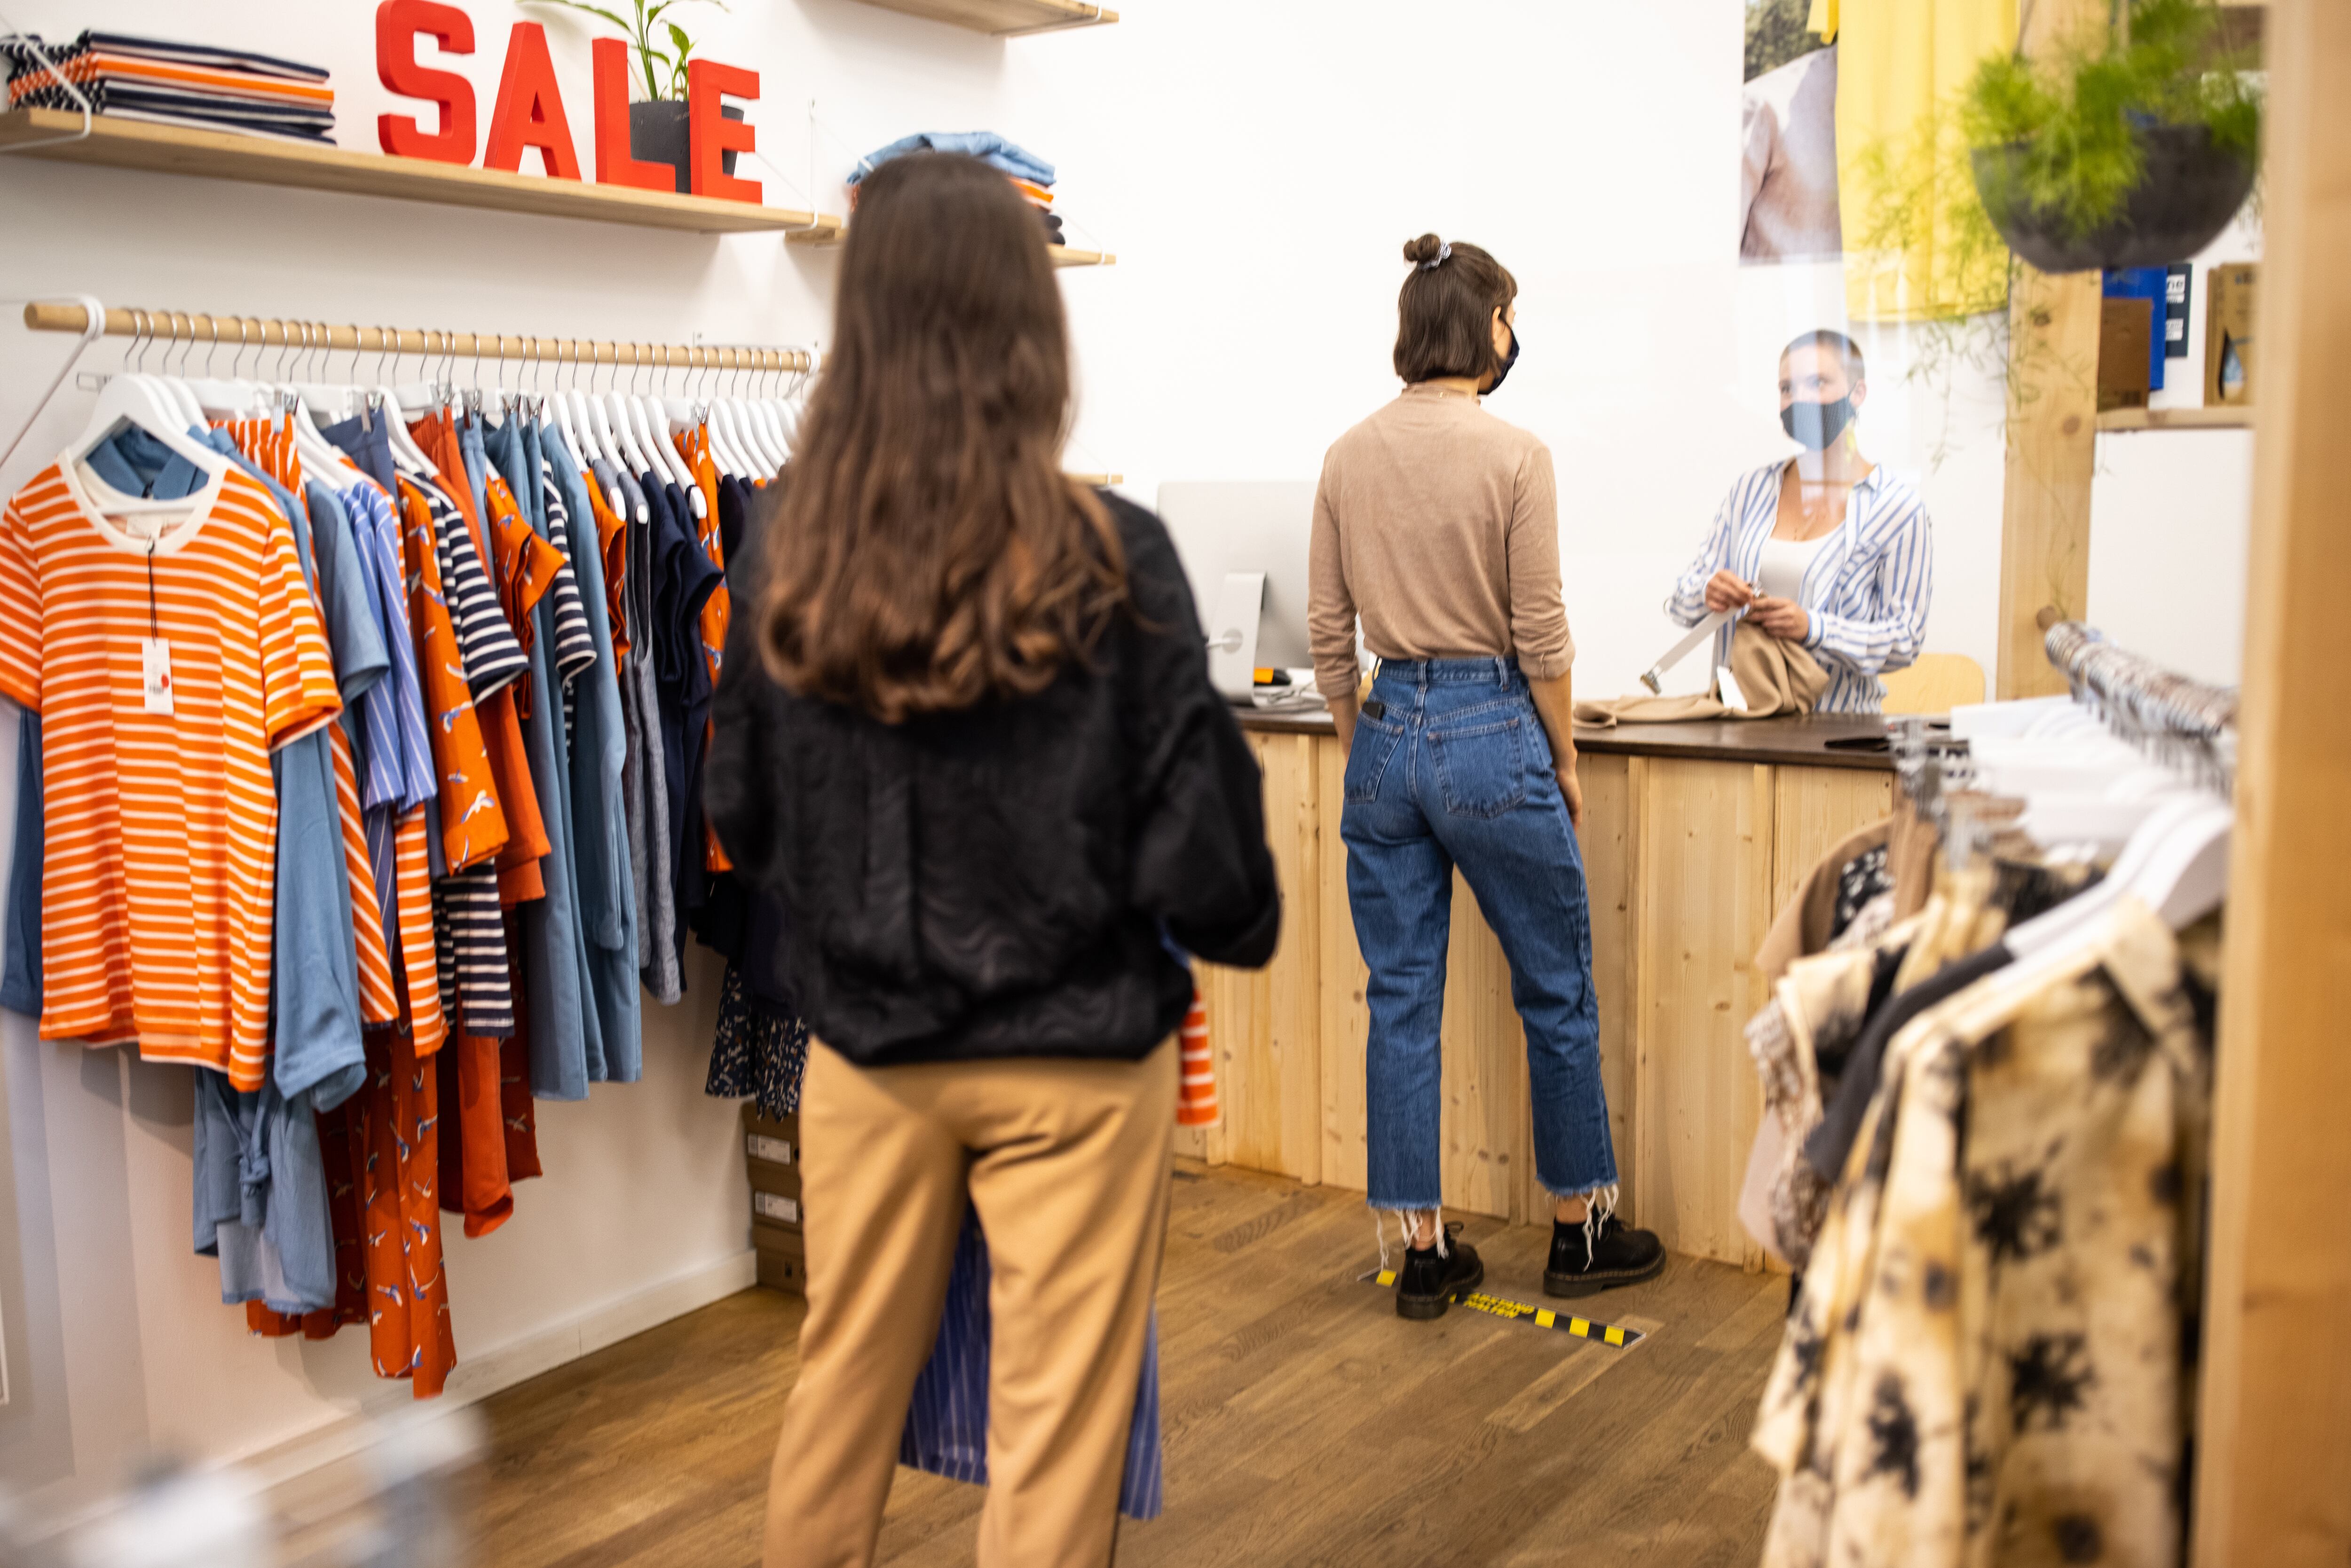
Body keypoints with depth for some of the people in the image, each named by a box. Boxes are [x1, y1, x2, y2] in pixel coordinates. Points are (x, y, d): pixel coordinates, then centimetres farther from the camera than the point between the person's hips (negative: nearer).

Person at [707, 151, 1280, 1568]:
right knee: (1054, 1430, 10)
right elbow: (1195, 843, -12)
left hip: (865, 1051, 4)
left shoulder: (795, 557, -5)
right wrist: (1245, 921, 9)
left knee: (842, 1394, 21)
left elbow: (747, 822, 5)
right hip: (1074, 1055, -3)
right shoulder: (1107, 558, -16)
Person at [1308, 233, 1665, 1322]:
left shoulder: (1348, 458, 2)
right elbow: (1541, 636, -10)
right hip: (1491, 730, -5)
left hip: (1386, 732, 5)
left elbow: (1327, 631, 5)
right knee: (1556, 994, 12)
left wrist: (1363, 749, 16)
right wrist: (1565, 761, 2)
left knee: (1401, 999, 10)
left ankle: (1423, 1251, 19)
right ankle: (1580, 1230, 26)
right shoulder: (1512, 455, -11)